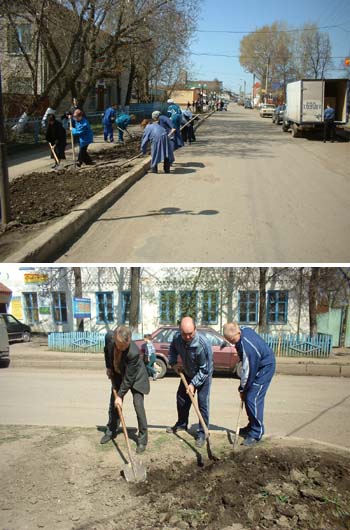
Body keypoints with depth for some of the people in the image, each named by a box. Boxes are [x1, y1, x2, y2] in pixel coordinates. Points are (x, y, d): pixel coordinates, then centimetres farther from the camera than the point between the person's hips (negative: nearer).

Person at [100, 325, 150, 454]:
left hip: (135, 377, -5)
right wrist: (108, 367, 3)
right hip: (118, 374, 5)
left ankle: (142, 438, 1)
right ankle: (111, 431, 31)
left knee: (138, 406, -12)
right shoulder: (109, 337, -26)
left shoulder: (134, 352, -41)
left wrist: (120, 395, -23)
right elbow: (107, 349, 1)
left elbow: (128, 378, -30)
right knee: (113, 404, 11)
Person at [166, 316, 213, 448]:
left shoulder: (203, 344, -38)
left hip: (203, 376, -6)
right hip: (187, 373, 6)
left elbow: (204, 370, -28)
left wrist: (193, 384, -28)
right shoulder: (177, 338, -22)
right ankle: (181, 424, 36)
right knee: (181, 398, 15)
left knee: (203, 403, -9)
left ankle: (202, 434, 2)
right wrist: (173, 363, -9)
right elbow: (172, 350, 4)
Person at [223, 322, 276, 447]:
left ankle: (256, 433, -1)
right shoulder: (243, 330, -10)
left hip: (265, 368, -9)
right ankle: (251, 426, 25)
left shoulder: (247, 347, -36)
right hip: (258, 365, 10)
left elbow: (248, 371, -26)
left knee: (253, 399, -12)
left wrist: (242, 388, -13)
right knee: (248, 397, 12)